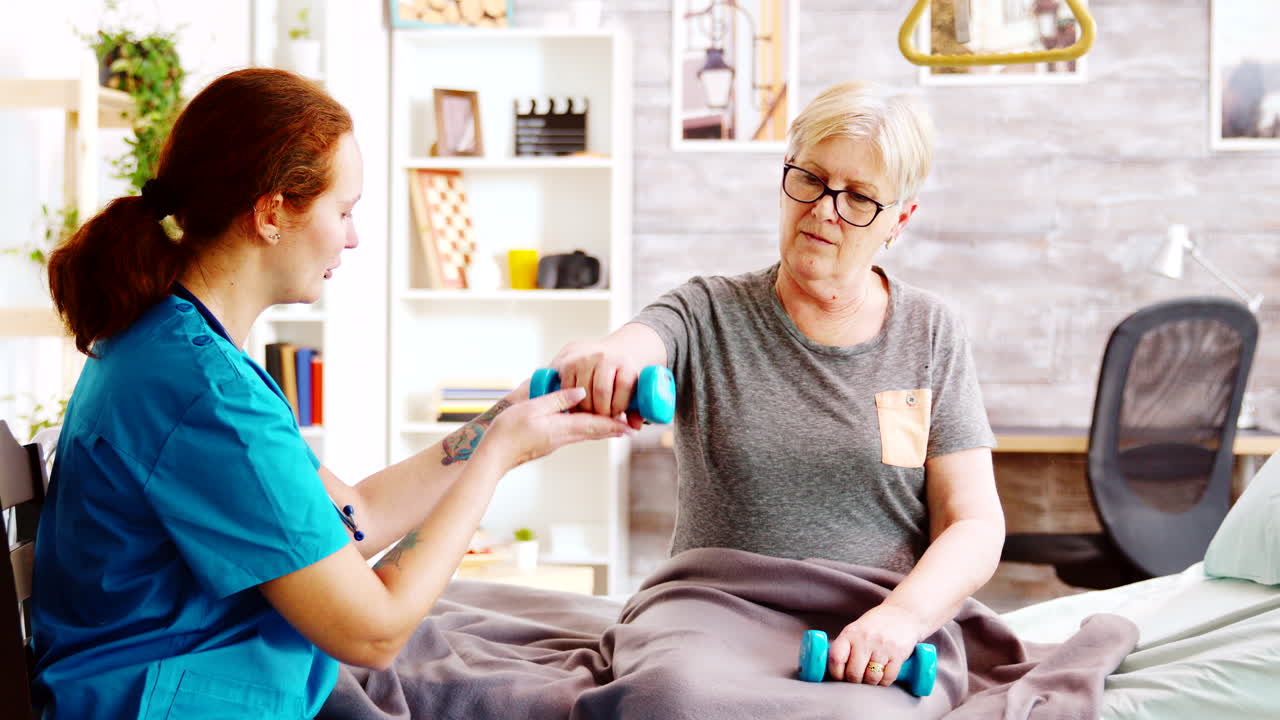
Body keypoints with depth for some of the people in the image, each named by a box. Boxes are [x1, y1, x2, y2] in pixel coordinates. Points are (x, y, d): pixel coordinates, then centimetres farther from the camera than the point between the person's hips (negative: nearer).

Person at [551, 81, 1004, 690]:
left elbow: (974, 525, 3)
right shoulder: (707, 318, 6)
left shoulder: (931, 336, 9)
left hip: (879, 662, 1)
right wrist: (600, 359, -41)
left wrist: (902, 616, -18)